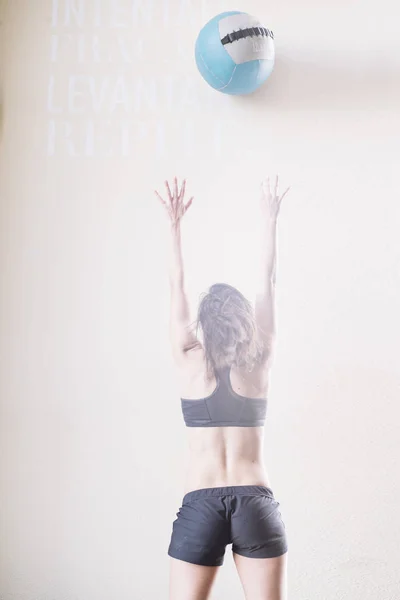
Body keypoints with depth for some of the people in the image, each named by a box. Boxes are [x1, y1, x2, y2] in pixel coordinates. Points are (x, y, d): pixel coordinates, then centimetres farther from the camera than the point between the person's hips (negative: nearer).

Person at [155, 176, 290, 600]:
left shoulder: (190, 364, 1)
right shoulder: (258, 365, 3)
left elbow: (176, 286, 5)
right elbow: (268, 284, 9)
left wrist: (175, 224, 9)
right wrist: (269, 221, 14)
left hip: (200, 505, 0)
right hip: (257, 504, 1)